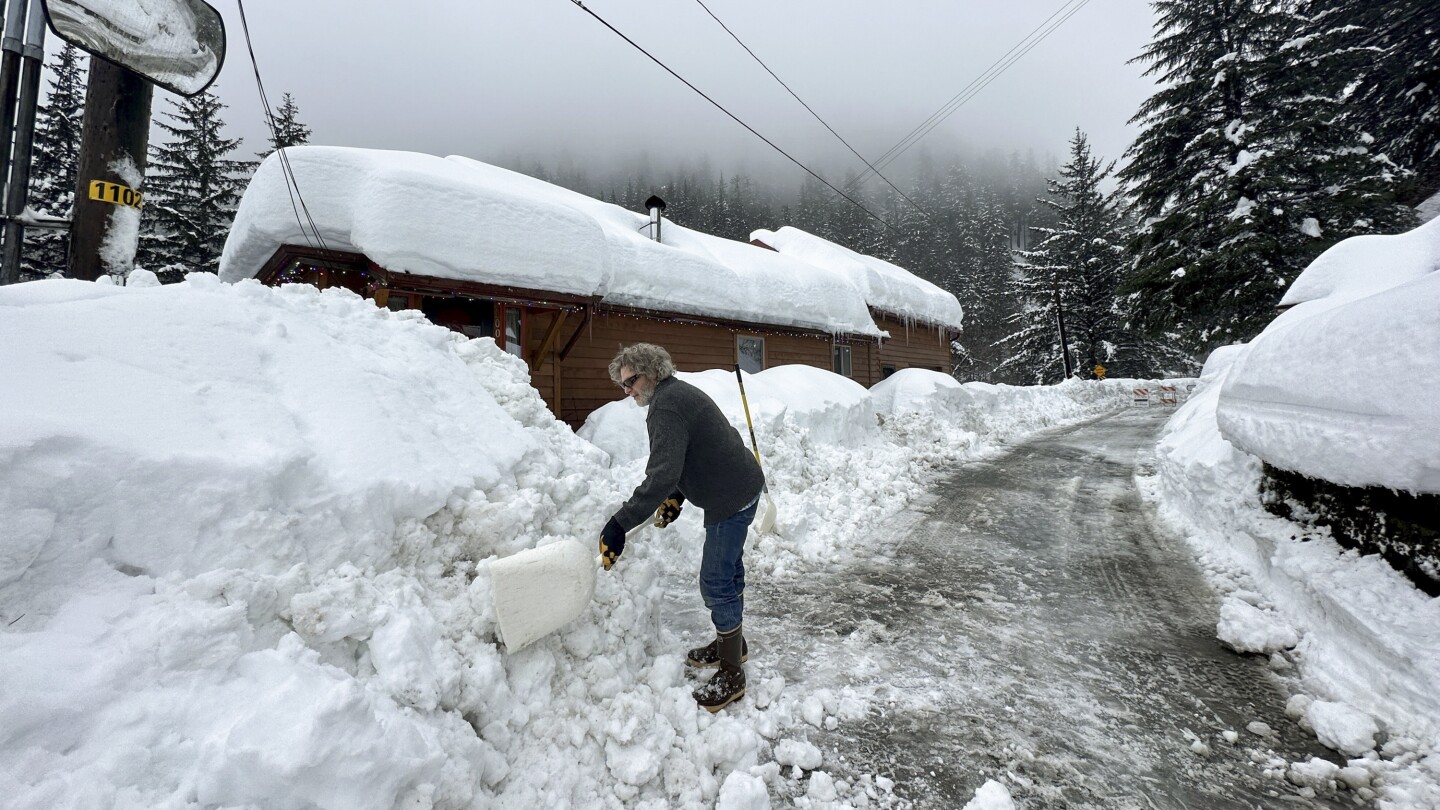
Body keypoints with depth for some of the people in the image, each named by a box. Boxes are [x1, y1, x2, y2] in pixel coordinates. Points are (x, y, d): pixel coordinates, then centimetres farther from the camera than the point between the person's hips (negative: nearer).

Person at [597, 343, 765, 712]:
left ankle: (732, 675, 11)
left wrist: (620, 523, -32)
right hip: (738, 488, 11)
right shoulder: (678, 393, 12)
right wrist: (677, 496, 11)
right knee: (728, 569, 22)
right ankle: (732, 643, 40)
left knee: (717, 582, -3)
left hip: (731, 498, -11)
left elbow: (662, 474, -32)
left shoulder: (666, 406, -21)